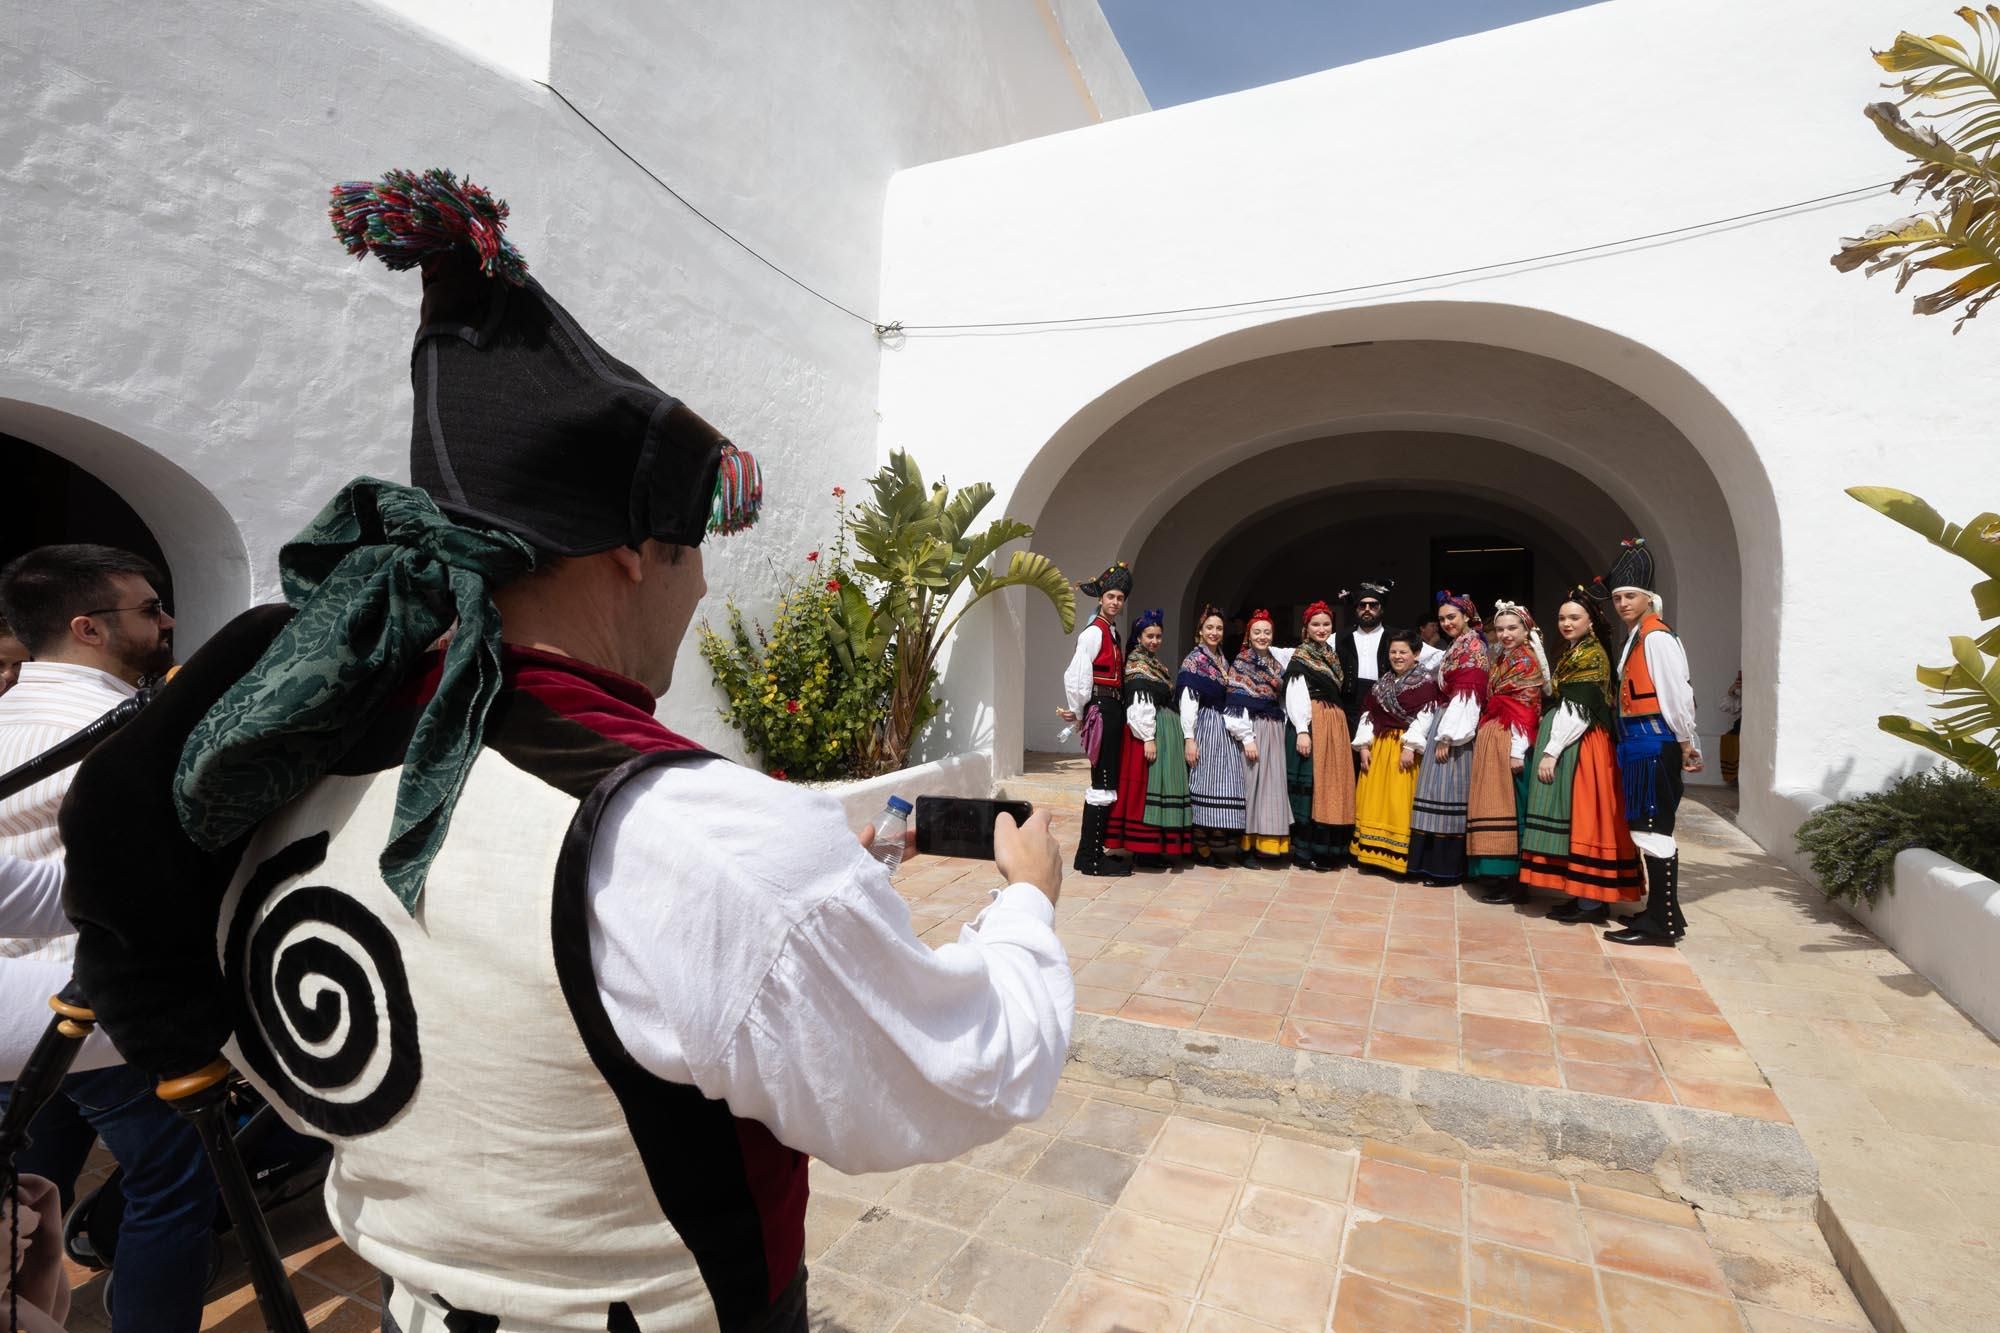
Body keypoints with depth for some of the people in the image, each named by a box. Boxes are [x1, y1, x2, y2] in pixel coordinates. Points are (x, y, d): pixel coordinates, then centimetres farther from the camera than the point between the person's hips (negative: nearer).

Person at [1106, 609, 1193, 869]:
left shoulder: (1156, 664, 19)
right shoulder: (1136, 663, -7)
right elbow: (1139, 703, -17)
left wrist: (1175, 734, 15)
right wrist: (1148, 737, -22)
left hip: (1167, 730, 9)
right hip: (1150, 731, -9)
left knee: (1161, 784, 10)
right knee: (1147, 786, -8)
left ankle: (1156, 846, 16)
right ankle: (1144, 850, -4)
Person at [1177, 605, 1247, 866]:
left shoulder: (1223, 661, 16)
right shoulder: (1192, 660, -5)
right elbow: (1187, 702, -12)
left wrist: (1236, 731, 11)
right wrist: (1189, 738, -18)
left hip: (1224, 729, 7)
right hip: (1203, 727, -7)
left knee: (1223, 785, 7)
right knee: (1204, 785, -6)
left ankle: (1217, 843, 15)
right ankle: (1201, 847, 2)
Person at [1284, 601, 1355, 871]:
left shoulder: (1331, 656, 18)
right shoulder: (1300, 658, -3)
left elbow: (1339, 693, 20)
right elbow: (1295, 696, -11)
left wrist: (1340, 725, 12)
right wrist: (1302, 731, -20)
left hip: (1336, 724, 7)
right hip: (1311, 724, -7)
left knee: (1333, 783, 7)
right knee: (1311, 784, -8)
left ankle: (1329, 849, 14)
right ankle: (1305, 851, -3)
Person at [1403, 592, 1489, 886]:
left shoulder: (1473, 646, -6)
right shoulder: (1453, 649, 21)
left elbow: (1468, 694, -15)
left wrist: (1447, 736, -19)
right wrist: (1417, 737, 13)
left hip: (1458, 727, -9)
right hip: (1442, 723, 9)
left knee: (1448, 793, -9)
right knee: (1439, 793, 8)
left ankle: (1447, 868, -4)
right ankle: (1432, 862, 12)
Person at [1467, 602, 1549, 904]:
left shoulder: (1526, 661, -7)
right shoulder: (1501, 659, 17)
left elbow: (1524, 710, -14)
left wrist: (1517, 751, -20)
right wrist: (1483, 740, 14)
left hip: (1510, 742, -9)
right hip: (1490, 741, 9)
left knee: (1509, 807, -6)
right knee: (1494, 805, 9)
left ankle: (1514, 881, -2)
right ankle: (1498, 874, 15)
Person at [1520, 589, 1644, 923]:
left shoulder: (1592, 655, -10)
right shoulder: (1570, 654, 17)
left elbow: (1577, 711, -17)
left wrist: (1551, 752, -19)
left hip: (1579, 746, -9)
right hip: (1563, 743, 9)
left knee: (1582, 818, -6)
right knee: (1573, 820, 9)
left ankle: (1591, 901, -1)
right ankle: (1582, 894, 13)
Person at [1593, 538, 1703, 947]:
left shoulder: (1657, 638, -13)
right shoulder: (1635, 637, 16)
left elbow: (1677, 694, -16)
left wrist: (1686, 744, -12)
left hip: (1655, 743, -10)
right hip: (1639, 743, 10)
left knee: (1652, 830, -7)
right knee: (1650, 828, 15)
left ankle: (1662, 924, 0)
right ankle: (1662, 912, 25)